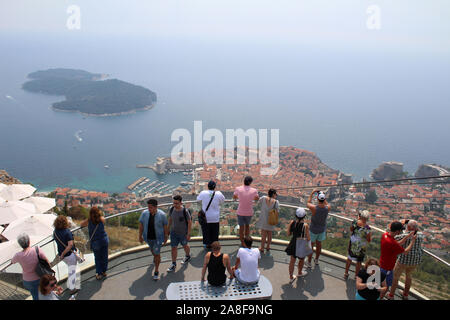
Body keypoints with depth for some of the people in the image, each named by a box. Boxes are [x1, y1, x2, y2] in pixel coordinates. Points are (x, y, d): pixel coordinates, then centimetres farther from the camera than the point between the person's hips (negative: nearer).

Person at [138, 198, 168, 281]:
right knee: (152, 249, 28)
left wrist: (165, 237, -2)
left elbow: (165, 226, -10)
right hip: (148, 237, 4)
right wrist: (140, 236, -2)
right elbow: (141, 225, -7)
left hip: (158, 237, -3)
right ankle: (156, 257, 62)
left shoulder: (161, 214, -23)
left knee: (157, 254, -1)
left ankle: (156, 271, 18)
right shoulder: (144, 213, -18)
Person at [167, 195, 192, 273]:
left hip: (183, 233, -3)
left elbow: (190, 222, -16)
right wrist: (168, 229, 13)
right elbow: (170, 220, 4)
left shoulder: (185, 211, -26)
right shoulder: (172, 209, -13)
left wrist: (189, 233, -14)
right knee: (174, 247, 5)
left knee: (185, 245, 20)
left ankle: (188, 256, 49)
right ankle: (173, 264, 19)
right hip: (174, 232, 3)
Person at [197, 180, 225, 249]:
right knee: (215, 231, 16)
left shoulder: (203, 193, -13)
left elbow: (198, 199, 6)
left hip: (205, 217, -1)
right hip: (215, 217, 1)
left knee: (206, 231, 16)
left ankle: (207, 244, 25)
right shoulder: (218, 194, -12)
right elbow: (223, 200, 7)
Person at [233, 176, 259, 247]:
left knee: (241, 227, 15)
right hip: (249, 213, 1)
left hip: (240, 212, -1)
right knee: (247, 225, 26)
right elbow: (257, 199, 9)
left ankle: (242, 243, 25)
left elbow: (234, 197, 8)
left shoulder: (238, 189, -14)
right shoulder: (254, 190, -14)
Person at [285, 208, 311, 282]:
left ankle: (291, 277, 29)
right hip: (302, 245, -3)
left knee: (292, 260, 18)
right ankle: (300, 273, 48)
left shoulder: (292, 222, -14)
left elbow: (288, 234, -3)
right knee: (301, 259, 25)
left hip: (293, 244, 3)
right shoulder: (305, 225, -25)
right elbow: (308, 238, -18)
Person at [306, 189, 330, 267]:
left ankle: (309, 262, 29)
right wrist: (323, 195, -3)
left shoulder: (313, 208, -33)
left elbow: (308, 203, -9)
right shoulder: (328, 208, -24)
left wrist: (312, 193, -4)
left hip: (313, 230, -3)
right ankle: (316, 260, 44)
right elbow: (326, 204, 3)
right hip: (322, 229, 3)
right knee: (319, 244, 24)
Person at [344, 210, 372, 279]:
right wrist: (370, 235, 3)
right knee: (359, 262, 18)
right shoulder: (367, 228, -27)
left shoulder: (355, 222, -18)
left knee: (349, 258, 24)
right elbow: (368, 240, -18)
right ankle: (356, 276, 34)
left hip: (352, 244, 3)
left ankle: (346, 273, 39)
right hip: (361, 247, -3)